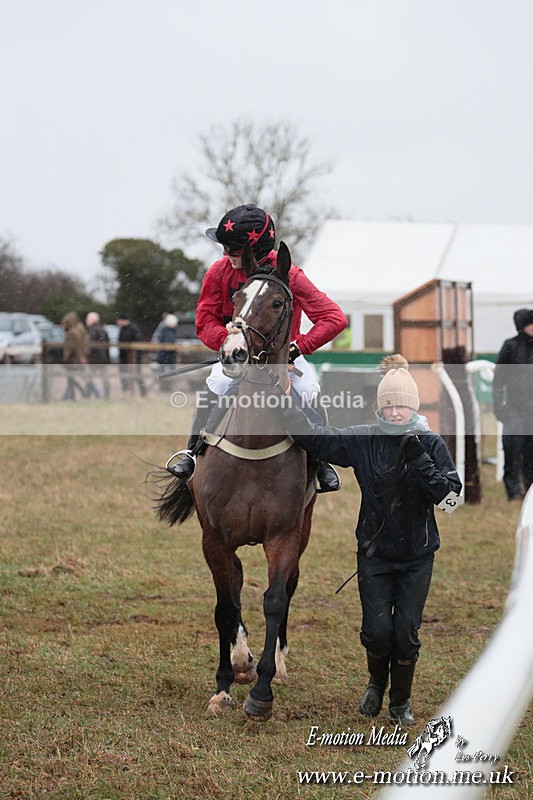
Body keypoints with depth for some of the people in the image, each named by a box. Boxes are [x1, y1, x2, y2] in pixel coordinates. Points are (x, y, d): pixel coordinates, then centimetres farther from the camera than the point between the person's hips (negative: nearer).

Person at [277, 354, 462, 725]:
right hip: (374, 551, 0)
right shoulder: (362, 440, -4)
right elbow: (314, 437, -7)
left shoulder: (431, 444, -6)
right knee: (377, 629, -4)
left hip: (417, 555, 0)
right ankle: (377, 683, 28)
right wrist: (283, 404, -15)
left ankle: (401, 700, 23)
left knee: (406, 631, 1)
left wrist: (420, 462, -25)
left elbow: (451, 496, -13)